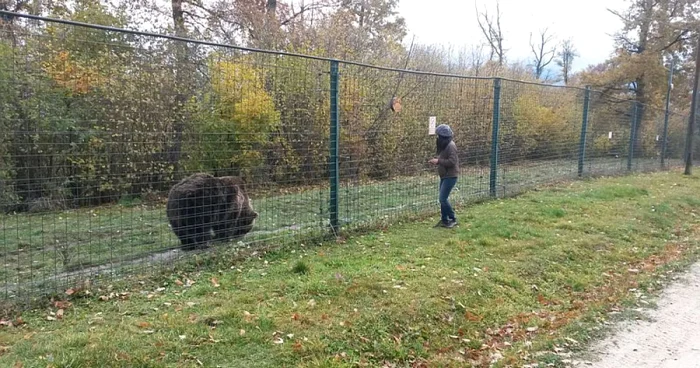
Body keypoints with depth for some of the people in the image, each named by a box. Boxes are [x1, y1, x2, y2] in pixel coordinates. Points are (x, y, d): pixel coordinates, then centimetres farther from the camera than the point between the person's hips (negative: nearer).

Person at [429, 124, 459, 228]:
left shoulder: (451, 146, -18)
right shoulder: (444, 145, 12)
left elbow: (452, 161, -24)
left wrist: (438, 161, -18)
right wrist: (437, 161, 3)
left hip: (450, 176, -10)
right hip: (444, 176, 10)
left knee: (443, 199, -11)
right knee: (442, 199, 11)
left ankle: (453, 219, 1)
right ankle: (444, 220, 19)